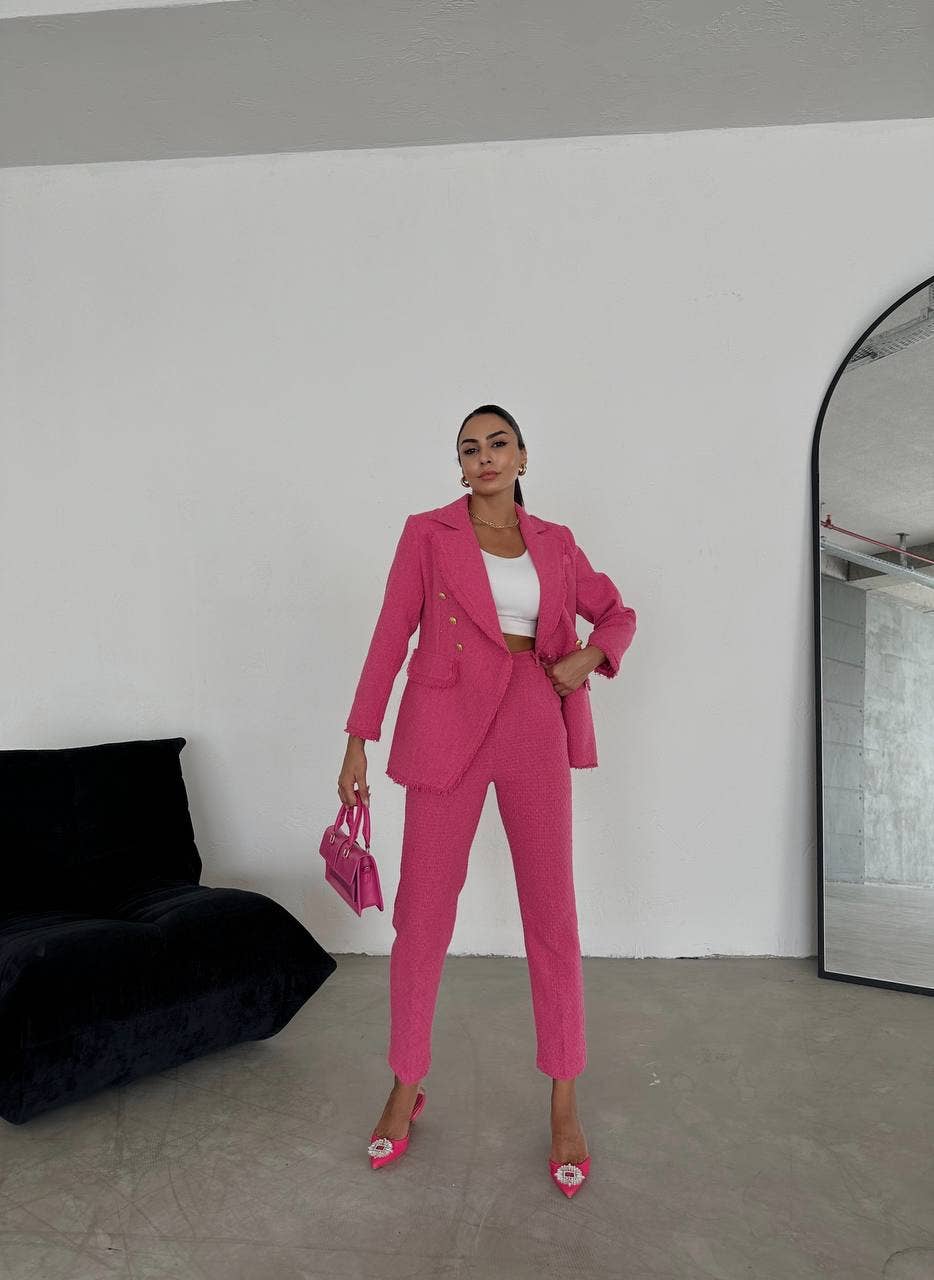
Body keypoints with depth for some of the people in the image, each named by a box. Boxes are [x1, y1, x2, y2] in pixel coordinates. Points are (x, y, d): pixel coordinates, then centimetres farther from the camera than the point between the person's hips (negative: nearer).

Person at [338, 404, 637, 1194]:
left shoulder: (555, 542, 11)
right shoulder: (428, 533, 3)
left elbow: (617, 612, 19)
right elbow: (391, 633, 0)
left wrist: (590, 656, -3)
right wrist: (359, 738, -3)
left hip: (535, 729, 2)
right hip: (447, 729, -2)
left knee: (553, 914, 5)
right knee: (423, 913, 5)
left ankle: (565, 1105, 22)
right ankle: (406, 1088, 26)